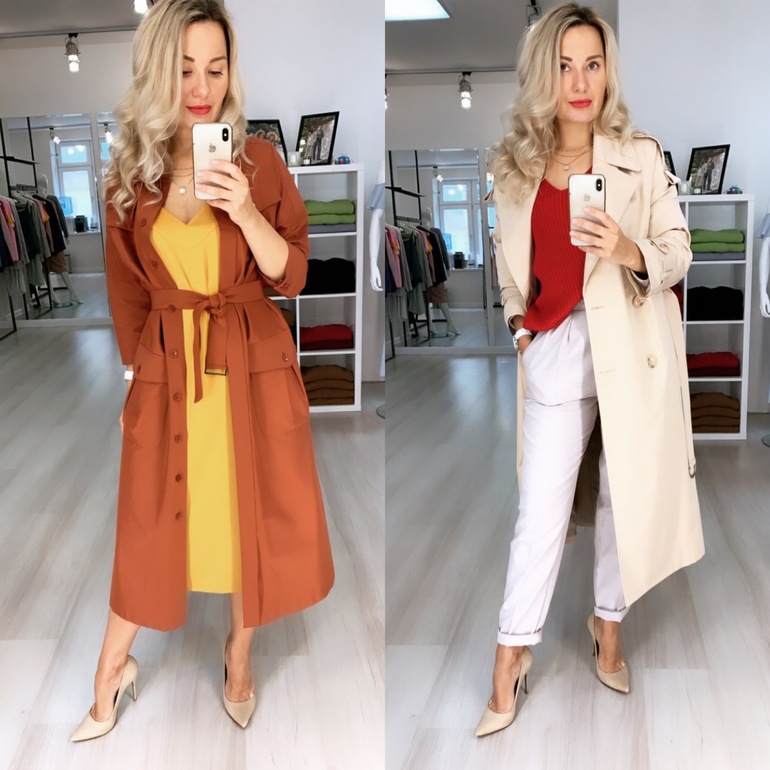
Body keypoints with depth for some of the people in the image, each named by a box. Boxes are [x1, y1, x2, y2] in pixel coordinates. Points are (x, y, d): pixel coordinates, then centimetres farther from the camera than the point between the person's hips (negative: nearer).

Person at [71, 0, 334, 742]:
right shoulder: (130, 172, 0)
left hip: (252, 367, 0)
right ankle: (111, 670, 29)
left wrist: (247, 214, -21)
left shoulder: (259, 160, -4)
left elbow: (291, 276, -6)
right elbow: (127, 290, 8)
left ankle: (239, 656, 33)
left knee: (253, 514, 10)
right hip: (166, 370, 1)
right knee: (150, 522, 10)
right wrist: (137, 368, 9)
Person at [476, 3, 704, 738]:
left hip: (630, 348, 0)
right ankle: (511, 653, 12)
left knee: (623, 493, 10)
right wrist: (518, 318, 7)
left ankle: (609, 622, 31)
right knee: (540, 506, 1)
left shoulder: (642, 156, -3)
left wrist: (631, 251, -22)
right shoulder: (514, 165, 4)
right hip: (554, 350, 1)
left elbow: (678, 253, -3)